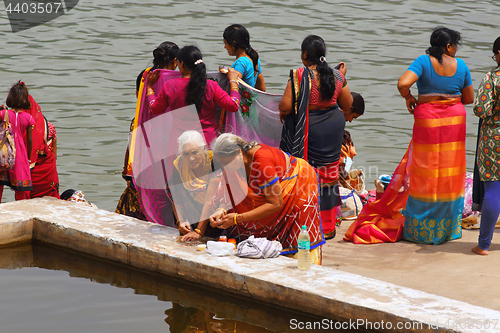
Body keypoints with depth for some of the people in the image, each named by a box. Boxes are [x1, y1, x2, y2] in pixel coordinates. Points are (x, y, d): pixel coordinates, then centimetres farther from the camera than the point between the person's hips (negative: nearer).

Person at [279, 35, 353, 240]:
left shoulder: (299, 76, -16)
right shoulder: (336, 76, -1)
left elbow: (286, 106, -19)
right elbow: (348, 105, 8)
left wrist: (282, 114, 3)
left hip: (306, 131, -5)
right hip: (332, 128, 5)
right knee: (328, 176, 14)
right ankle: (328, 227, 21)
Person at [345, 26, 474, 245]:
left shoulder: (423, 62, -8)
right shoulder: (460, 65, 1)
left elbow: (403, 83, -22)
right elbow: (469, 98, 9)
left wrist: (409, 98, -3)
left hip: (428, 119, -2)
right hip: (455, 120, 2)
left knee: (425, 172, 4)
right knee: (450, 174, 10)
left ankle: (420, 229, 8)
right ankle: (448, 227, 17)